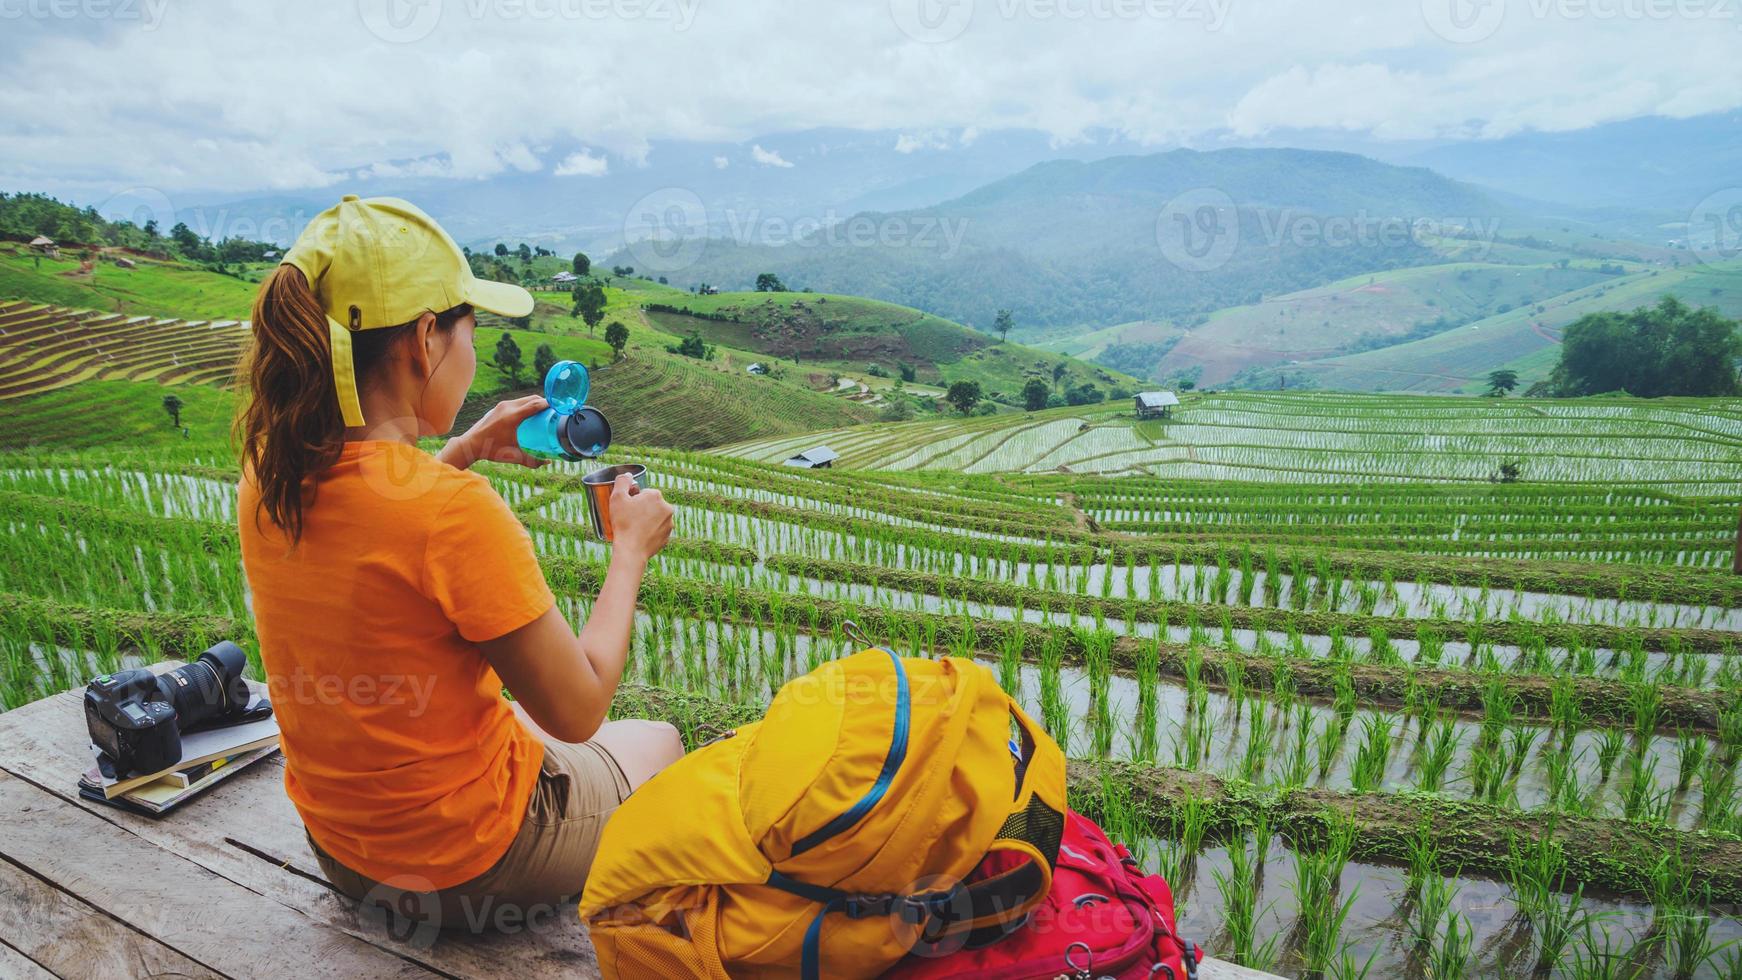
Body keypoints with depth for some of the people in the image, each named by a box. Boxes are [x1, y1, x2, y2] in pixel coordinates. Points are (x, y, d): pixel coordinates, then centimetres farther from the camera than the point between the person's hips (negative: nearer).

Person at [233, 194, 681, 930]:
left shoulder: (267, 477, -9)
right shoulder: (457, 511, -33)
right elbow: (578, 711, -23)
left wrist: (462, 453, 9)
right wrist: (631, 548, -13)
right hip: (473, 868, -6)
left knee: (526, 720, 33)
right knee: (658, 741, 20)